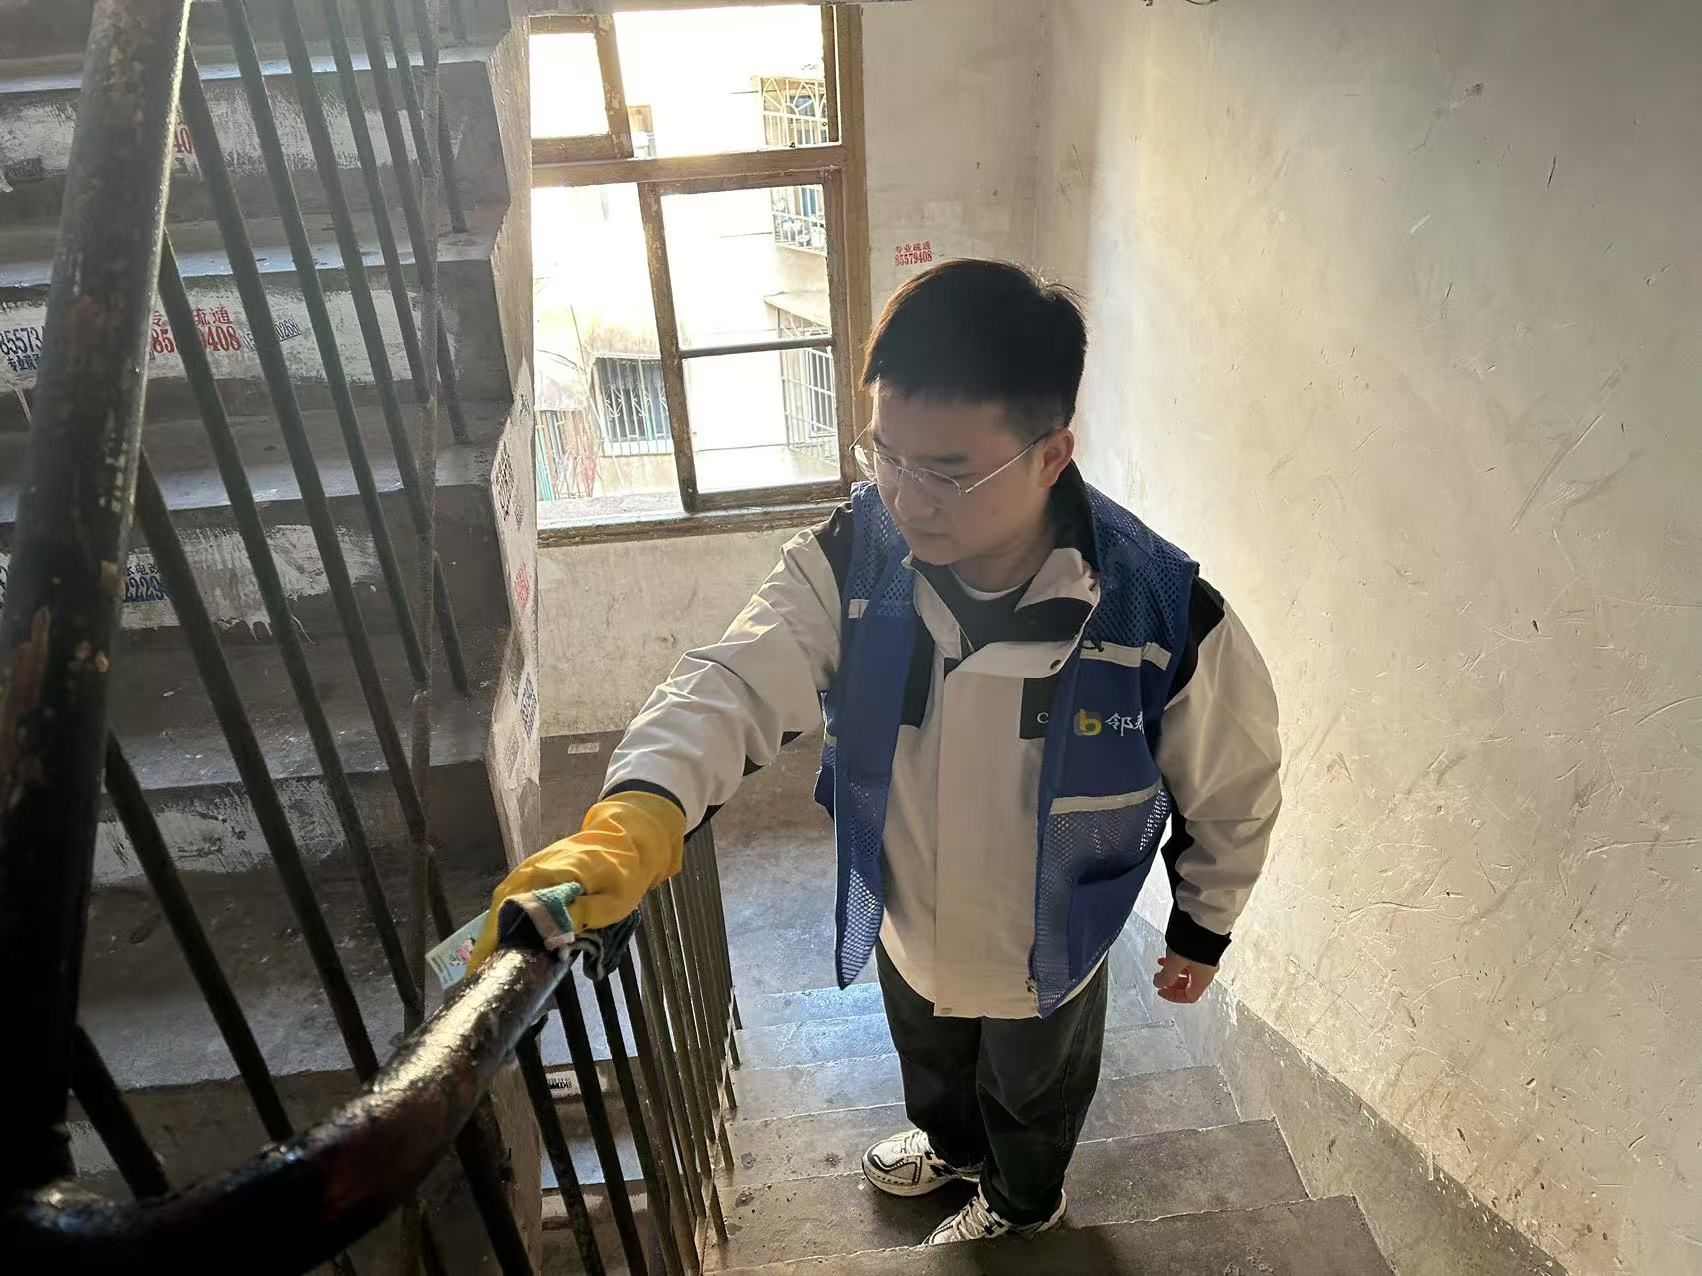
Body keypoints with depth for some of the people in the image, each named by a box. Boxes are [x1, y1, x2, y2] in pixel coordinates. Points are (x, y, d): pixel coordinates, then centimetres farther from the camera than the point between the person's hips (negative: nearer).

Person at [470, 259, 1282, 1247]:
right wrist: (637, 818, -56)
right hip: (904, 931, 3)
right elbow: (739, 683, -36)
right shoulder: (851, 557, -26)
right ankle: (951, 1147, 72)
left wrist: (1202, 933, -1)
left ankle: (1024, 1203, 67)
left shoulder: (1168, 615, -33)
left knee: (1032, 1099, 31)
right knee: (930, 1065, 36)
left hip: (1047, 961, -3)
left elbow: (1236, 792, -16)